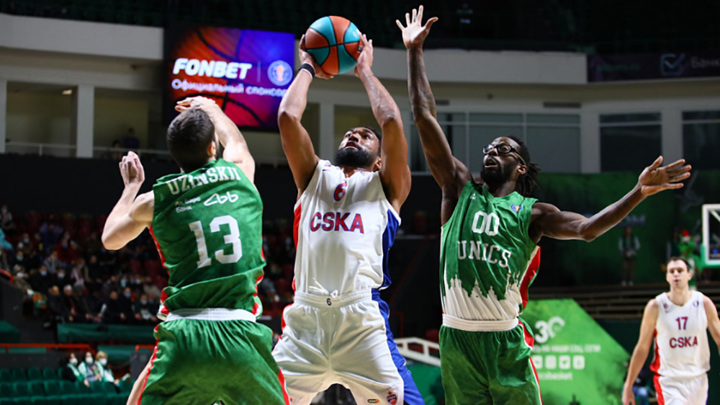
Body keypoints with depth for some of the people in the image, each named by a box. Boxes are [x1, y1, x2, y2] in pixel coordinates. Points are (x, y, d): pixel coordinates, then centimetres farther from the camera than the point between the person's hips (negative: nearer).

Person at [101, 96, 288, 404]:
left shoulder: (154, 200, 10)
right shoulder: (239, 173, 10)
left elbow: (110, 239, 30)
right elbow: (234, 139, 36)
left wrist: (132, 186, 44)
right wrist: (209, 108, 55)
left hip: (183, 336, 0)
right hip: (241, 336, 0)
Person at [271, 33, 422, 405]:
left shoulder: (385, 187, 18)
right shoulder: (314, 177, 24)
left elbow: (392, 122, 5)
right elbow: (287, 118, 13)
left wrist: (365, 72, 18)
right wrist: (307, 68, 25)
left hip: (363, 321, -2)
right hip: (305, 319, 2)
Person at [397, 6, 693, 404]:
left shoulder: (531, 212, 7)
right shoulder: (460, 189, 10)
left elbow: (587, 227, -9)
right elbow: (425, 118, 7)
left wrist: (638, 193, -21)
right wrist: (414, 52, 6)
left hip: (506, 341, -1)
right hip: (457, 338, 1)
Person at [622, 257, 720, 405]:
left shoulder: (704, 304, -2)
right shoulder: (655, 307, -8)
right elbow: (642, 348, -1)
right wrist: (628, 386, 0)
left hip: (698, 380, 3)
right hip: (668, 382, -3)